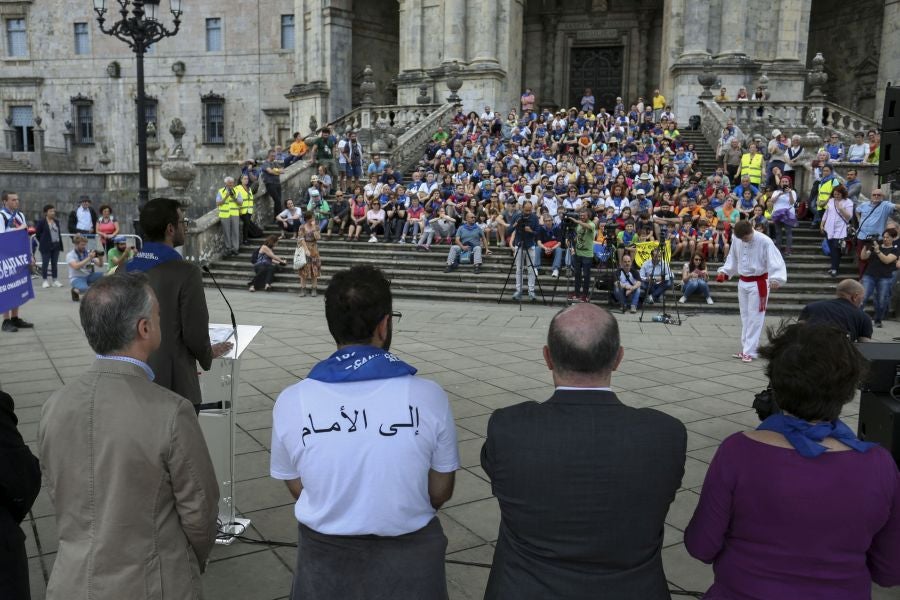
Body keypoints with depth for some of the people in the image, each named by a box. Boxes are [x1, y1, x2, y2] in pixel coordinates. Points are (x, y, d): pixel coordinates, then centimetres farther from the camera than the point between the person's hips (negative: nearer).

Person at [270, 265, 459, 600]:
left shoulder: (291, 402, -15)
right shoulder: (428, 397, -19)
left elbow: (298, 490, -1)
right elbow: (440, 493, -7)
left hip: (325, 559, 1)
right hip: (409, 559, -1)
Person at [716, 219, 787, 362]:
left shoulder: (765, 241, -20)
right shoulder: (736, 239, -4)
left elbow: (776, 261, -24)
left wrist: (775, 279, -39)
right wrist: (724, 272, 1)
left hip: (758, 283, -6)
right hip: (743, 282, 6)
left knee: (755, 317, -2)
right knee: (744, 316, 14)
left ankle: (749, 351, 3)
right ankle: (745, 348, 25)